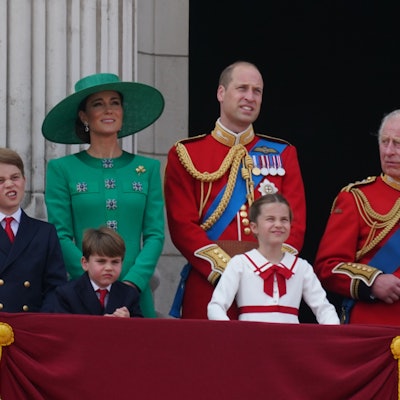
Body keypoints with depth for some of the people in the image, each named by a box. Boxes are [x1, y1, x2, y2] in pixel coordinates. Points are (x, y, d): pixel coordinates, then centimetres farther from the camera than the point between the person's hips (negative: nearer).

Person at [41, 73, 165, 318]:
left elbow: (155, 235, 4)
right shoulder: (62, 169, 4)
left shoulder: (148, 169, 10)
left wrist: (132, 281, -11)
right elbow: (61, 237, -2)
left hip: (136, 295, 2)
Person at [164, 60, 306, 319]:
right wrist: (225, 272, -14)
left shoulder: (283, 154, 13)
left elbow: (295, 224, 6)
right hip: (206, 291, -2)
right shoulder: (186, 154, 6)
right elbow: (182, 225, -3)